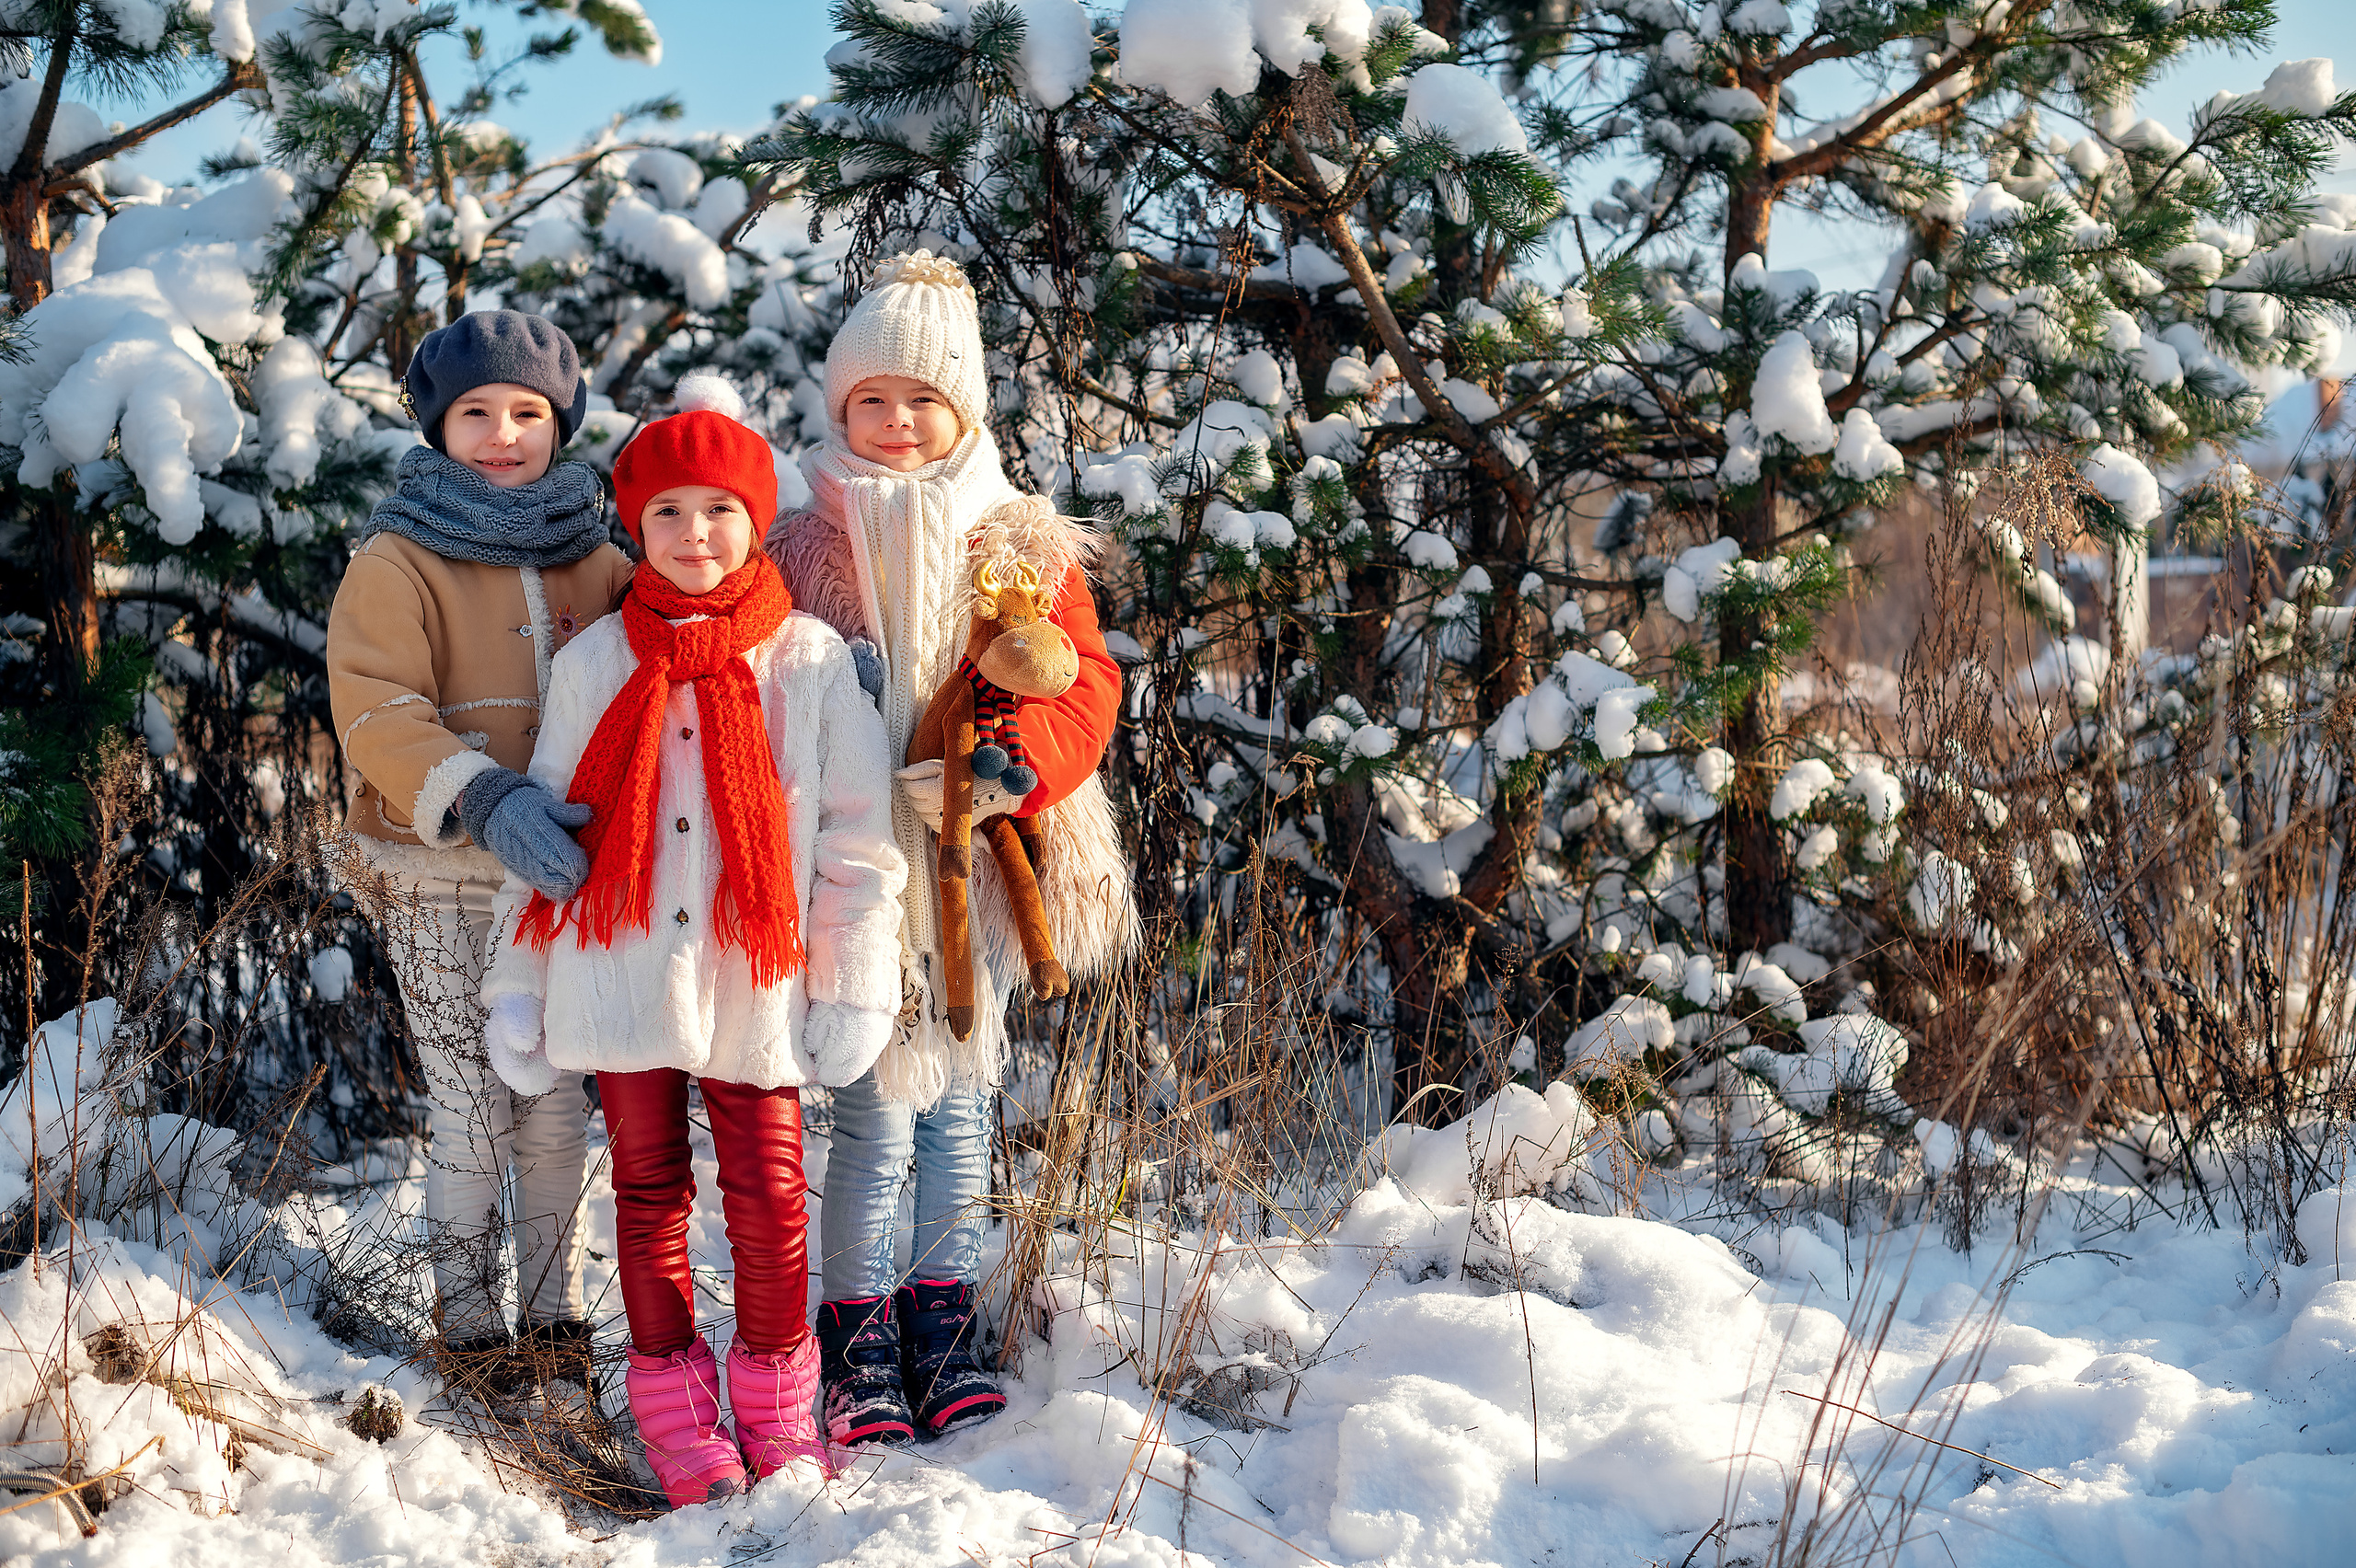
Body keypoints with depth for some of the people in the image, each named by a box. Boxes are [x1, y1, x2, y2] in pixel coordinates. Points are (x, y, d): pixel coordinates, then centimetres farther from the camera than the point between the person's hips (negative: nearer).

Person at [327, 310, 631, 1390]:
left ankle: (554, 1310, 22)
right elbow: (375, 714, -13)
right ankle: (468, 1317, 15)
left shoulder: (594, 561, 11)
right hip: (443, 880, -3)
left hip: (560, 868, 4)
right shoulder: (396, 562, -3)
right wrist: (484, 802, -28)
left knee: (558, 1101, 8)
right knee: (472, 1107, 0)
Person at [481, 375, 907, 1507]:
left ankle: (777, 1411, 21)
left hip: (754, 988, -1)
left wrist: (854, 988, -2)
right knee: (649, 1193, 10)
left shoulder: (810, 660, -1)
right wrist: (520, 986, 7)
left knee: (769, 1199, 2)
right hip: (624, 980, 2)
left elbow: (857, 838, 1)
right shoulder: (593, 662, 4)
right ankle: (675, 1415, 24)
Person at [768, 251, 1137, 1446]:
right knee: (879, 1110, -4)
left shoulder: (1028, 550, 6)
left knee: (961, 1099, 12)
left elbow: (1084, 685, -1)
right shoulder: (800, 551, 3)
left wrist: (1007, 765, -19)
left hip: (980, 866, 2)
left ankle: (943, 1326, 25)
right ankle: (858, 1341, 11)